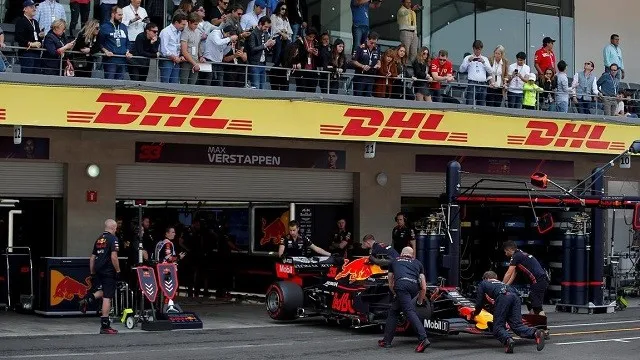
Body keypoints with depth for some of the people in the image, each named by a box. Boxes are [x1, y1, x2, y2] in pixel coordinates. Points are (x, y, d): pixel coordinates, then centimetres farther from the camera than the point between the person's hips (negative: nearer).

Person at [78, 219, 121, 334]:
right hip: (109, 272, -8)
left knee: (103, 291, 28)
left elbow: (92, 258, 17)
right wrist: (118, 271, -11)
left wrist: (92, 273, 23)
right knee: (107, 298, -3)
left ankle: (88, 299, 3)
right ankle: (105, 326, -1)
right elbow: (113, 257, -19)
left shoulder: (99, 239, 14)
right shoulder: (113, 239, -9)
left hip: (98, 271, 8)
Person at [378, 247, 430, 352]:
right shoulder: (417, 263, 32)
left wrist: (395, 294, 56)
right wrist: (420, 302, 37)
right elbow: (423, 287, 24)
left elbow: (390, 284, 40)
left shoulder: (394, 261, 33)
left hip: (401, 285, -3)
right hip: (414, 287, 3)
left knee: (410, 311, -8)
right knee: (394, 311, 14)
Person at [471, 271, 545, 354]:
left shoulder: (484, 284, 32)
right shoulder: (502, 283, 44)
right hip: (515, 296, 5)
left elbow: (479, 304, 28)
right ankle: (535, 333, -28)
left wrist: (474, 314, 48)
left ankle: (508, 340, -32)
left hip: (502, 296, -5)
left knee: (498, 327, -1)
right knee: (517, 325, -1)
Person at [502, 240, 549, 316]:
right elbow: (513, 274, 23)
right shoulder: (521, 255, 22)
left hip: (538, 281, -10)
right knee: (530, 303, 15)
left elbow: (508, 274, -6)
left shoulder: (516, 256, -7)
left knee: (537, 307, -12)